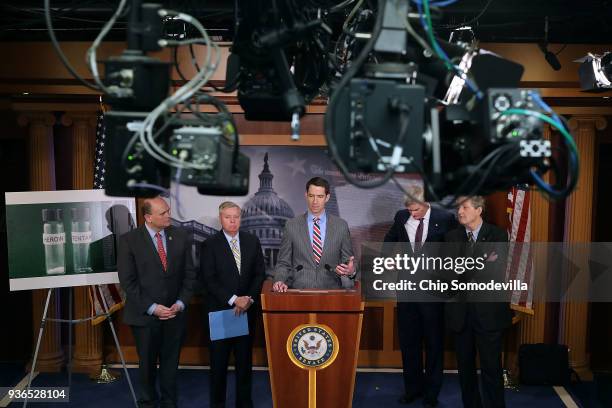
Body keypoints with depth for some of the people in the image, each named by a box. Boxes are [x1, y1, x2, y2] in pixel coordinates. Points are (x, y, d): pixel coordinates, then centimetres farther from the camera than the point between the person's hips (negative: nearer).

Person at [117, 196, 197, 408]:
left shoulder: (180, 236, 0)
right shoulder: (129, 240, -9)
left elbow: (190, 274, 4)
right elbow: (128, 281, -10)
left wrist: (180, 303, -8)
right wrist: (152, 308, -14)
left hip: (175, 313, 2)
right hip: (145, 315, -2)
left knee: (171, 363, 12)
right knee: (147, 364, 13)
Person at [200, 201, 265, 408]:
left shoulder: (252, 241, 6)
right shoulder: (210, 245, -4)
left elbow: (259, 273, 5)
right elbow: (208, 280, -10)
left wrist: (249, 298, -9)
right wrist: (233, 300, -16)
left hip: (247, 309, 3)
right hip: (220, 310, -3)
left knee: (245, 358, 10)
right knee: (219, 360, 5)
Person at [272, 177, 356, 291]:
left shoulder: (341, 226, 9)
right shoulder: (292, 226, 8)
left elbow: (348, 262, 13)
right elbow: (283, 263, 10)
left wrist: (351, 271, -9)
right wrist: (280, 281, -9)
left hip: (331, 293, 1)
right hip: (299, 291, -1)